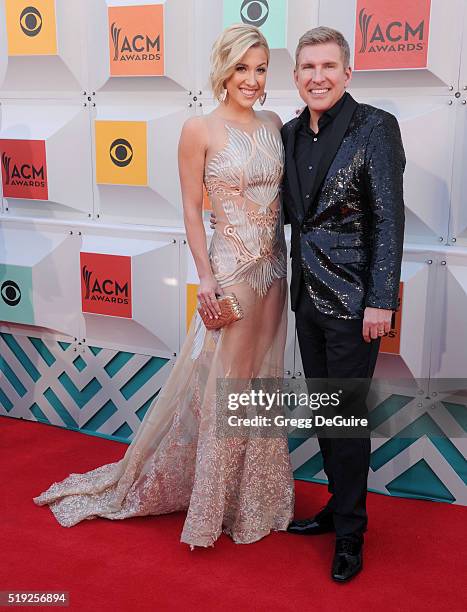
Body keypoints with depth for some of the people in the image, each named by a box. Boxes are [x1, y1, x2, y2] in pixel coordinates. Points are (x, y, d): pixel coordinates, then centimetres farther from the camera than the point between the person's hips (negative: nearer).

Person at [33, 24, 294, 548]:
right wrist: (206, 277, -14)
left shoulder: (273, 125, 7)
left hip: (274, 268, 6)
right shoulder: (200, 130, -9)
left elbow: (281, 195, 13)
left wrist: (287, 262, 7)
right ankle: (213, 503, 26)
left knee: (261, 383, 16)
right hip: (231, 269, -6)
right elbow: (191, 209, -9)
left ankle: (255, 495, 35)